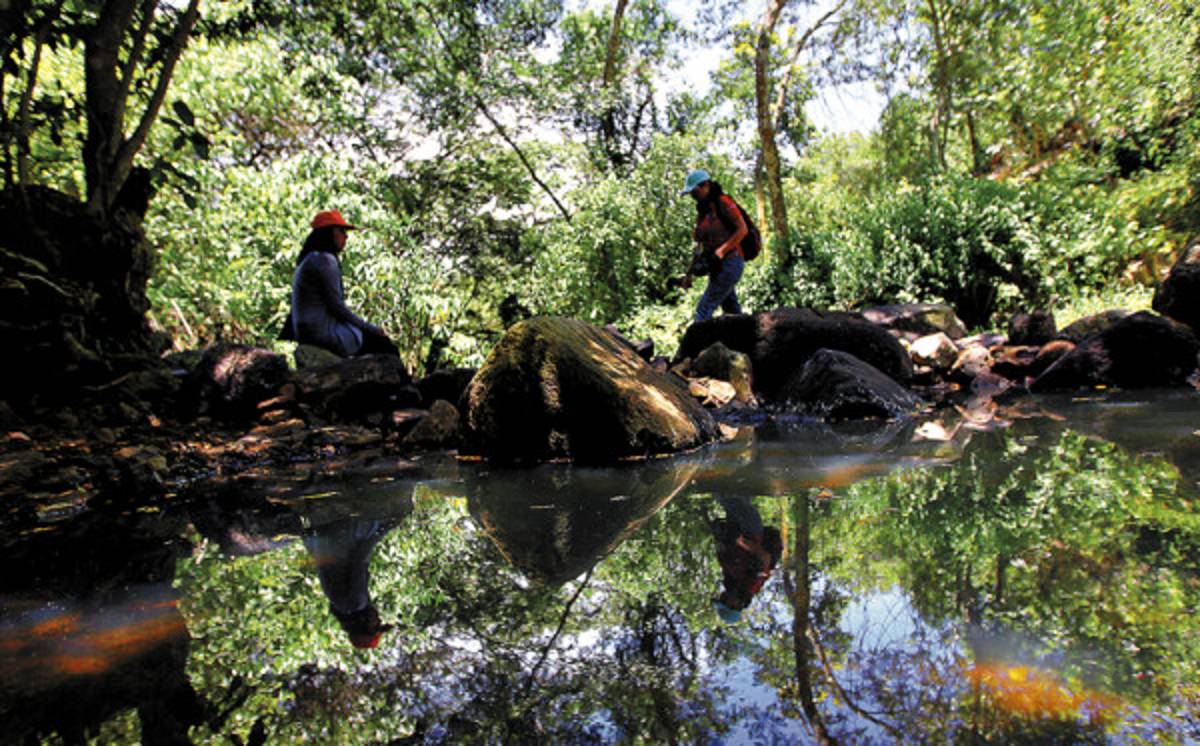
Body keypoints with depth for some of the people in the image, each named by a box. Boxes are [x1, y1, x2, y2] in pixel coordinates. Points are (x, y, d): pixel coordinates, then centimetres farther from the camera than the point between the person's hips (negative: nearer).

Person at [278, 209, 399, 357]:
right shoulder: (325, 260, -14)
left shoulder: (308, 260, 18)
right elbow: (336, 306, -18)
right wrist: (370, 328, -10)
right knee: (381, 342, -2)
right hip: (325, 333, -10)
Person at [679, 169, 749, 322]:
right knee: (732, 311, 11)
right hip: (717, 267, 9)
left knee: (704, 310, -14)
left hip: (730, 263, -9)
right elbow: (702, 247, 18)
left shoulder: (723, 202, -7)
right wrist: (690, 273, 12)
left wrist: (721, 251, -22)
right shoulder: (702, 211, 16)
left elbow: (743, 229, -13)